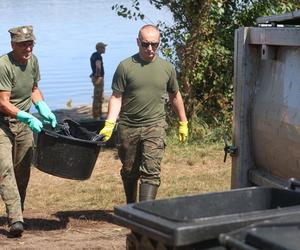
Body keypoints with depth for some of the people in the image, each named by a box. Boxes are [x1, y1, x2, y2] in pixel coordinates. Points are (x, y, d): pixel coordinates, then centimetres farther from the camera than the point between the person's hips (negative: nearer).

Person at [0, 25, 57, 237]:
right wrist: (28, 118, -29)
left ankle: (18, 213, 25)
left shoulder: (32, 61, 2)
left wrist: (45, 110, 2)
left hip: (23, 123, 7)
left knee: (23, 171, 11)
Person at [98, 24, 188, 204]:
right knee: (129, 172, 13)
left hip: (155, 127, 0)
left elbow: (175, 96, 17)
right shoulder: (126, 66, -4)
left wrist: (183, 124, 22)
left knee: (151, 172, -12)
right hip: (128, 127, 0)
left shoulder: (167, 68, 5)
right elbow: (116, 97, -4)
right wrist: (109, 124, -16)